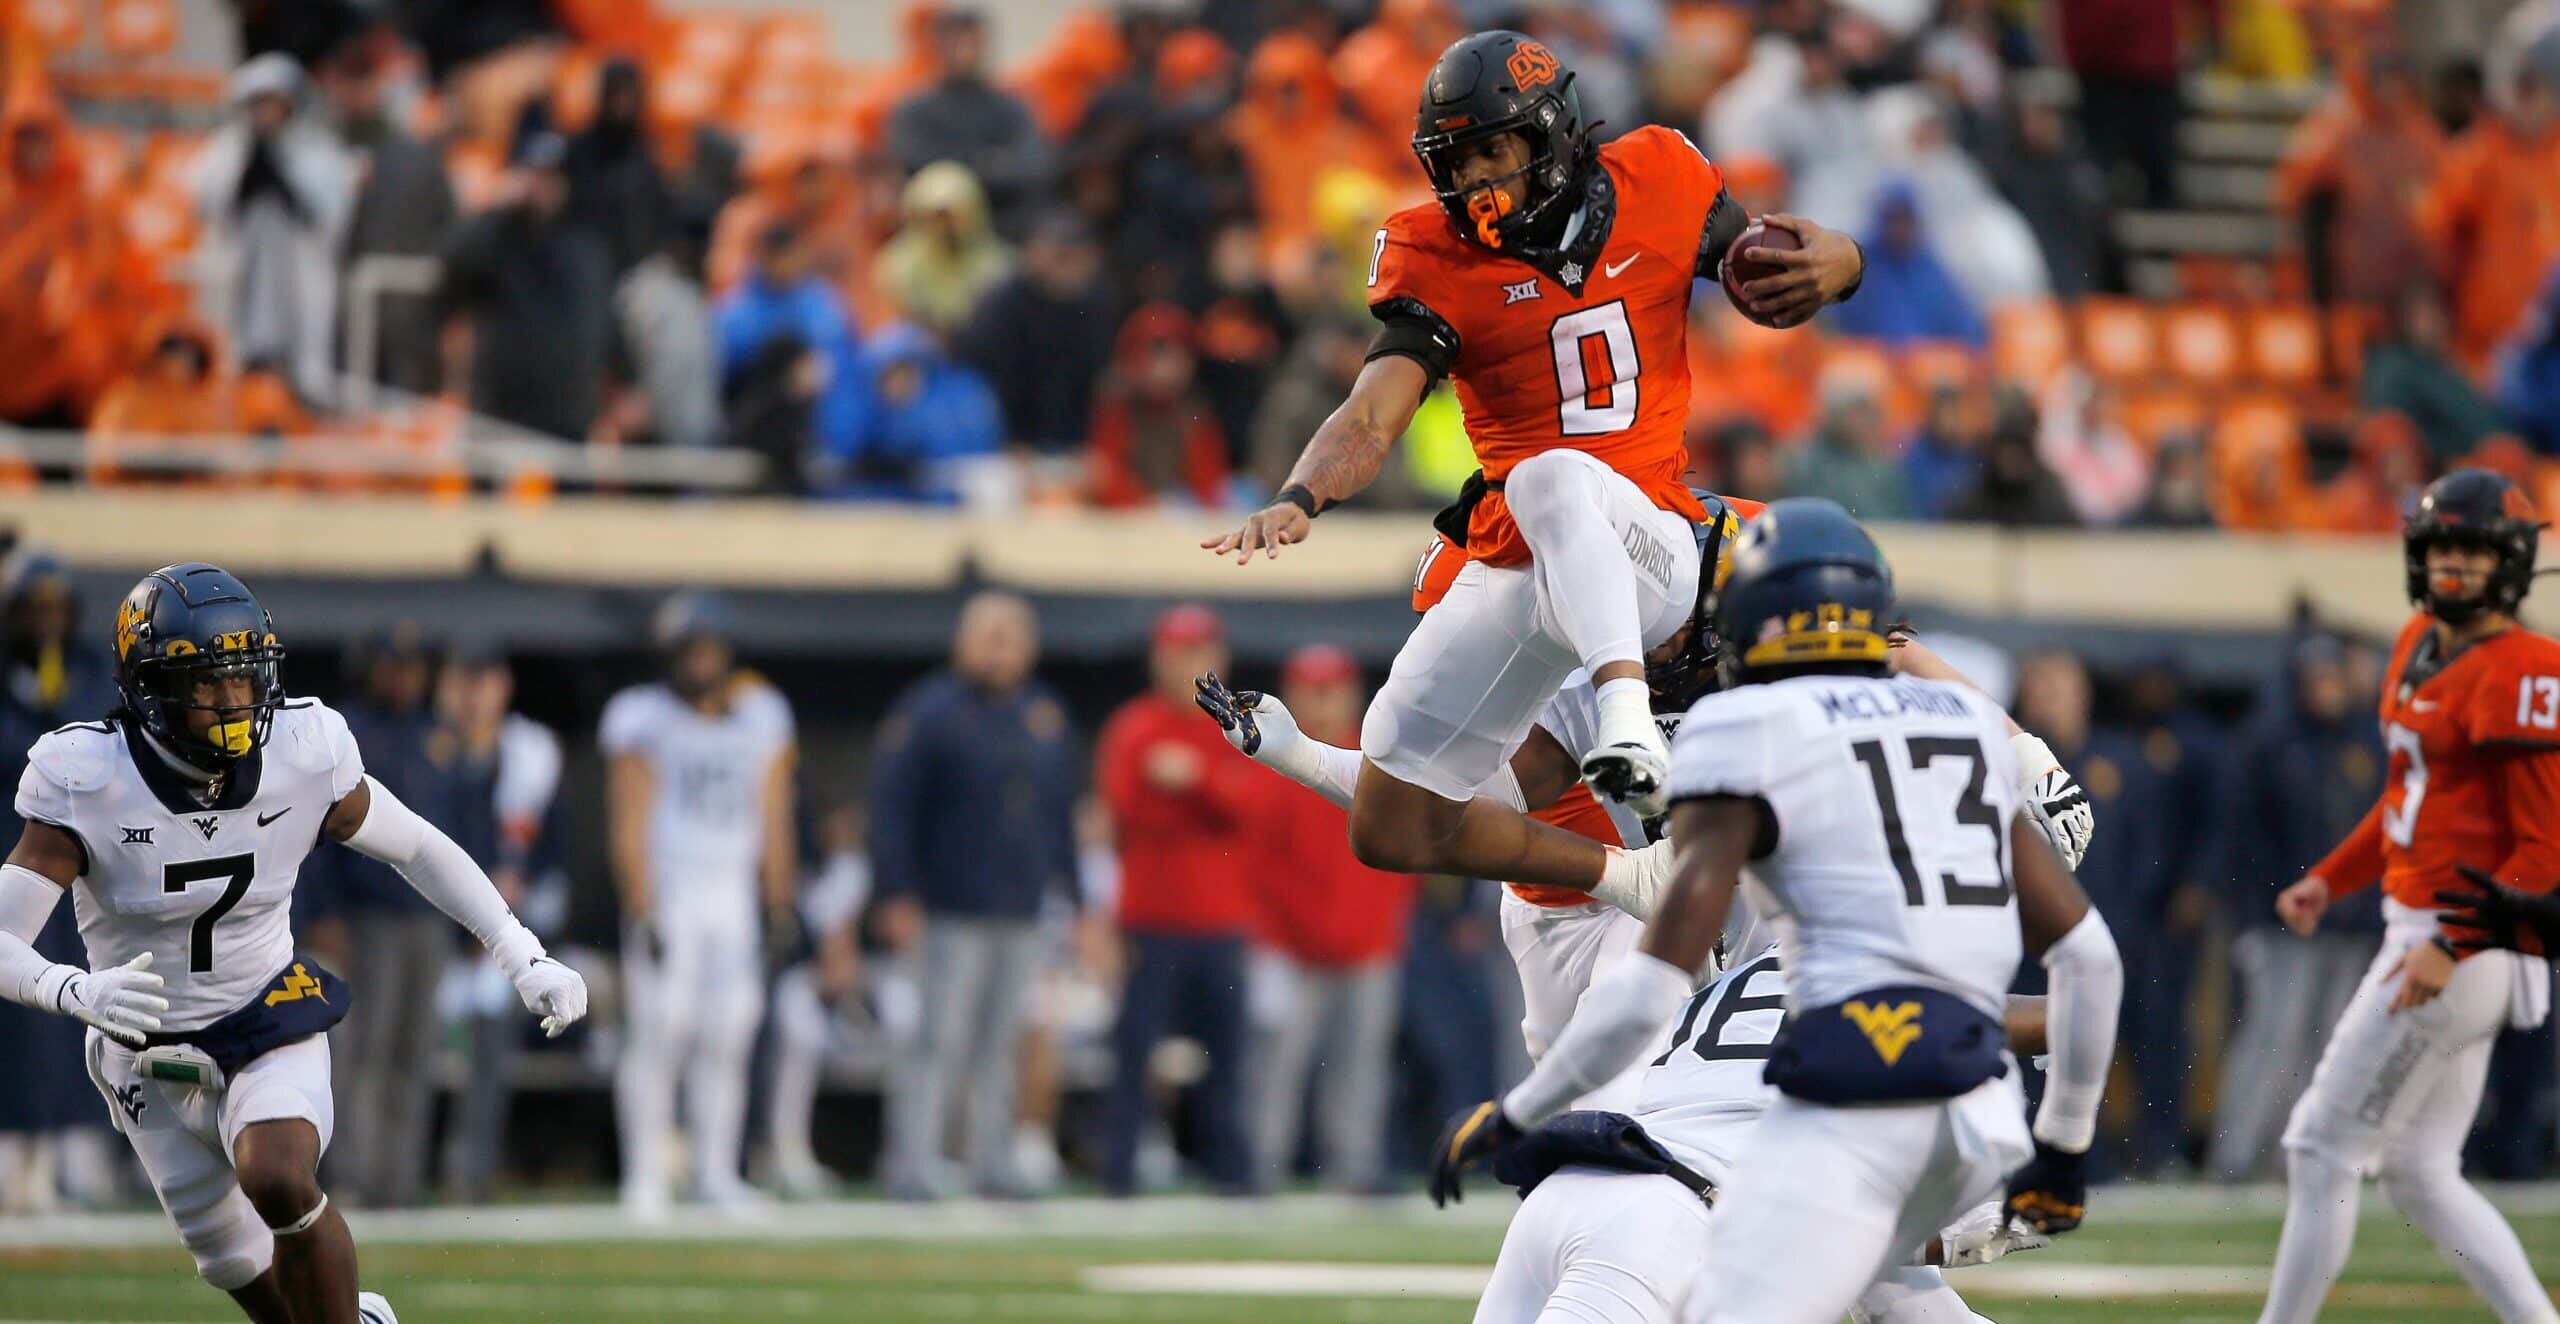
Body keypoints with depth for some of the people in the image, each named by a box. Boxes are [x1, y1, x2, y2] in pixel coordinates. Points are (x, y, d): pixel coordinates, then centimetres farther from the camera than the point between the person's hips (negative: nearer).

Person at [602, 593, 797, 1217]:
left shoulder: (760, 718, 11)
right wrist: (641, 911, -13)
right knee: (660, 1030, -10)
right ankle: (645, 1177, -5)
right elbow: (628, 823, -7)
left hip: (733, 900, 5)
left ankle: (715, 1173, 8)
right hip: (666, 893, -5)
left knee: (728, 1035, 0)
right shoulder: (645, 722, -4)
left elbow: (772, 820, 16)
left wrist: (778, 902, 12)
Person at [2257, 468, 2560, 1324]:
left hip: (2465, 947, -10)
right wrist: (2332, 879, 15)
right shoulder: (2420, 643, 12)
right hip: (2419, 932, 10)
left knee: (2323, 1148, -4)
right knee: (2419, 1176, 12)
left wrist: (2450, 946, -25)